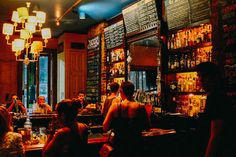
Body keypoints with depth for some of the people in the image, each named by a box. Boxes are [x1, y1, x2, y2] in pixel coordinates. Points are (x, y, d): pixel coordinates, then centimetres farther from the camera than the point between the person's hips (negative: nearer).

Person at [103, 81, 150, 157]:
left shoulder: (115, 106, -13)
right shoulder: (141, 107, -10)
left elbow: (105, 128, -9)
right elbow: (147, 127, 2)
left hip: (119, 144, -1)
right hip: (136, 144, 1)